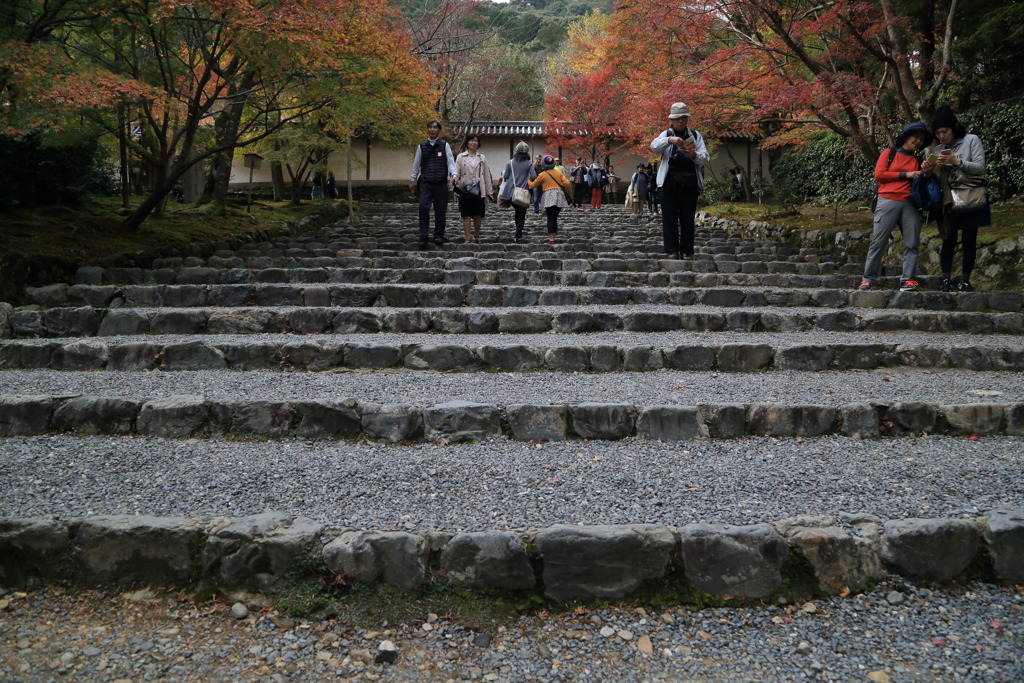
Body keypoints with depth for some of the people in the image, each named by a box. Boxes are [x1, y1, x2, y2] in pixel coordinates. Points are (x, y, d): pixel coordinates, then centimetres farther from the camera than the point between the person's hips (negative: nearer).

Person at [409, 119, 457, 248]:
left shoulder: (445, 145, 5)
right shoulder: (422, 146, 10)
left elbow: (450, 162, 0)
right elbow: (416, 164, 16)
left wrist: (453, 175, -16)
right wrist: (412, 180, 15)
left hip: (441, 183, 0)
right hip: (425, 183, 0)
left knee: (440, 210, 3)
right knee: (423, 207, -12)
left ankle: (438, 236, 15)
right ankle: (423, 237, -8)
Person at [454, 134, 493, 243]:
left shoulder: (482, 158, 12)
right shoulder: (461, 157, 5)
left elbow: (486, 175, 11)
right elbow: (456, 172, -1)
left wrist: (489, 191, 7)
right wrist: (455, 186, -17)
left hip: (478, 190, 2)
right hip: (465, 189, -2)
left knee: (478, 215, 3)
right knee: (466, 215, 1)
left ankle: (476, 235, 22)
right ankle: (468, 237, 4)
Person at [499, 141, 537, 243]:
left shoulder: (510, 163, -1)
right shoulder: (529, 164, -5)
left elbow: (505, 176, -2)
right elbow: (534, 176, -13)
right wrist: (527, 179, 7)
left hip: (511, 192, 2)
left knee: (517, 211, 21)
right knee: (521, 216, 4)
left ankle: (518, 234, 24)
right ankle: (517, 237, -4)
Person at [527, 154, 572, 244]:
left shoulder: (542, 174, 3)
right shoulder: (558, 173, 15)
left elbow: (533, 185, 11)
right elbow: (567, 183, 6)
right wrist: (569, 193, 20)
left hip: (549, 196, -4)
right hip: (559, 196, 4)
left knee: (550, 219, -5)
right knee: (554, 218, 12)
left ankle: (551, 240, -11)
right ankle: (554, 237, 10)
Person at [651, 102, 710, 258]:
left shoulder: (695, 135, 15)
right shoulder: (666, 134, 12)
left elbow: (706, 157, 4)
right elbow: (654, 147, -9)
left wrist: (694, 155, -18)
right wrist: (669, 140, -28)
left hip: (690, 182, 1)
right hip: (669, 182, -1)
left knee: (688, 217, 0)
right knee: (670, 217, -4)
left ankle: (687, 250, 6)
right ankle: (672, 250, -1)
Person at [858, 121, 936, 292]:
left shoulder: (918, 161, 20)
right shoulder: (889, 153, 10)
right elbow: (879, 175, -2)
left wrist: (926, 173, -4)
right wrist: (906, 175, -3)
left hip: (910, 205, 4)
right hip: (888, 202, -4)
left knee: (912, 244, -3)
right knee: (878, 241, -6)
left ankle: (908, 279, -1)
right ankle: (869, 279, -2)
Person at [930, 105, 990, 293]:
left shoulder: (971, 140, 1)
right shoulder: (938, 150, 11)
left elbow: (980, 168, -7)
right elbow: (937, 178, 10)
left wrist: (957, 161, -18)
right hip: (948, 201, 2)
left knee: (969, 240, 0)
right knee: (949, 240, -3)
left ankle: (965, 280, 6)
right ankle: (946, 279, 1)